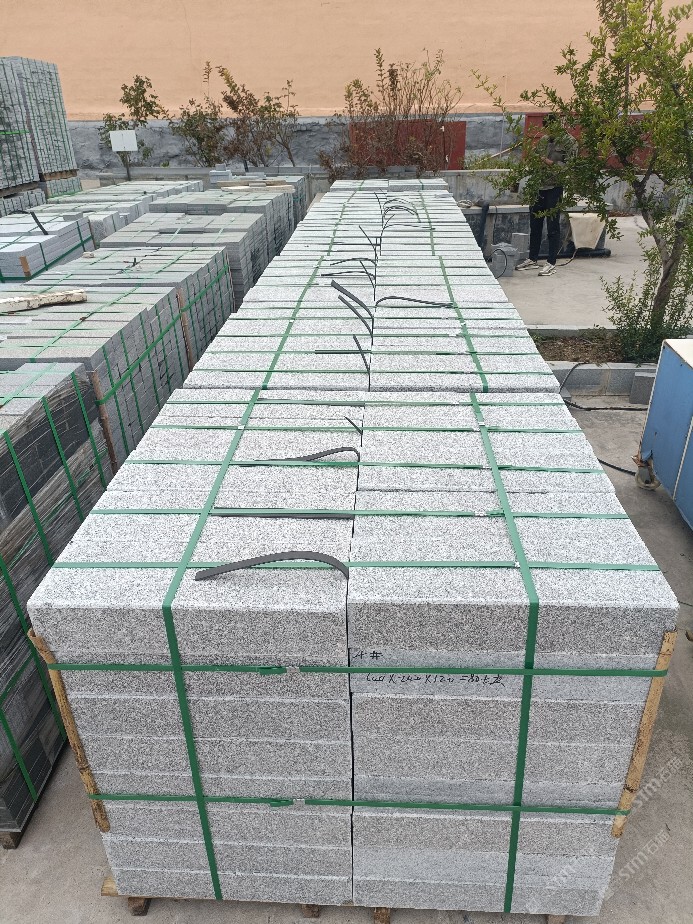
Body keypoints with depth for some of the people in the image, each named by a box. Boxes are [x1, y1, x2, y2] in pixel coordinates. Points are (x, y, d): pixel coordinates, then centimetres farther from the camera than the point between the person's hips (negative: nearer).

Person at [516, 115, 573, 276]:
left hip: (554, 188, -6)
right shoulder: (543, 140, 13)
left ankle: (552, 263, 3)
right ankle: (533, 259, 24)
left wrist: (551, 163, -19)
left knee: (553, 227, -2)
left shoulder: (567, 142, -5)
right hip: (538, 186, 6)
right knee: (535, 225, 12)